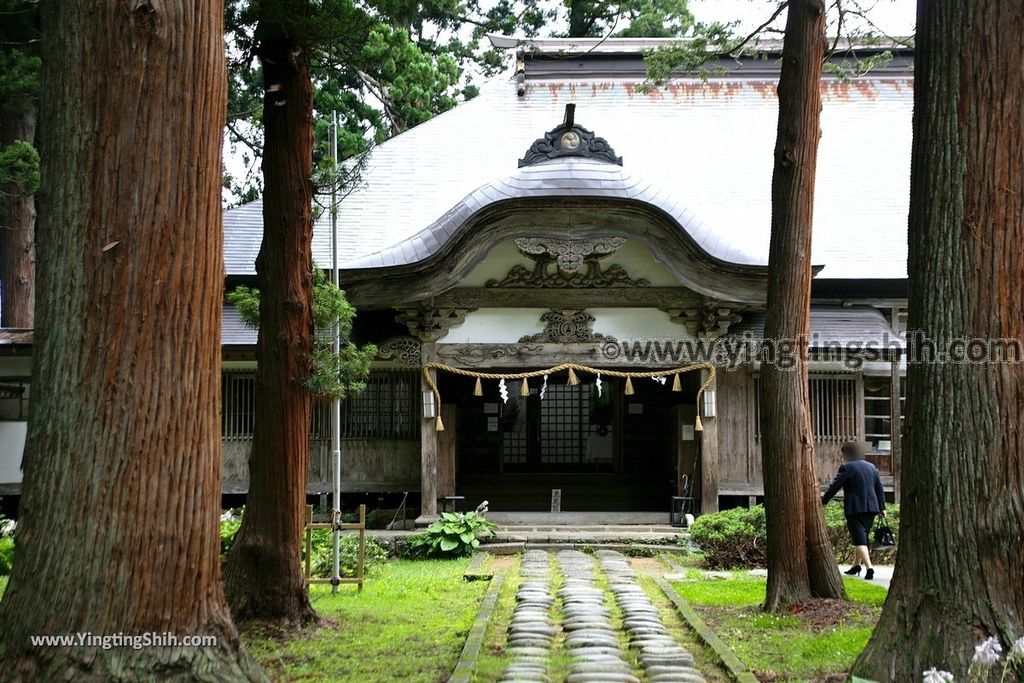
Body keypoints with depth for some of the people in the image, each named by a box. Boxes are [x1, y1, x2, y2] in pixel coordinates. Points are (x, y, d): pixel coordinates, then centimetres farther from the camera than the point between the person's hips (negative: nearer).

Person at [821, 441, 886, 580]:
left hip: (854, 509, -6)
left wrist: (823, 501, 1)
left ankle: (869, 568, -22)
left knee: (859, 539, -8)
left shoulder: (847, 467, -8)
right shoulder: (871, 467, 13)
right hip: (871, 508, 6)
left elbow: (834, 486, -8)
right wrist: (882, 507, 20)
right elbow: (880, 489, 15)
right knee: (861, 536, 19)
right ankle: (856, 566, 27)